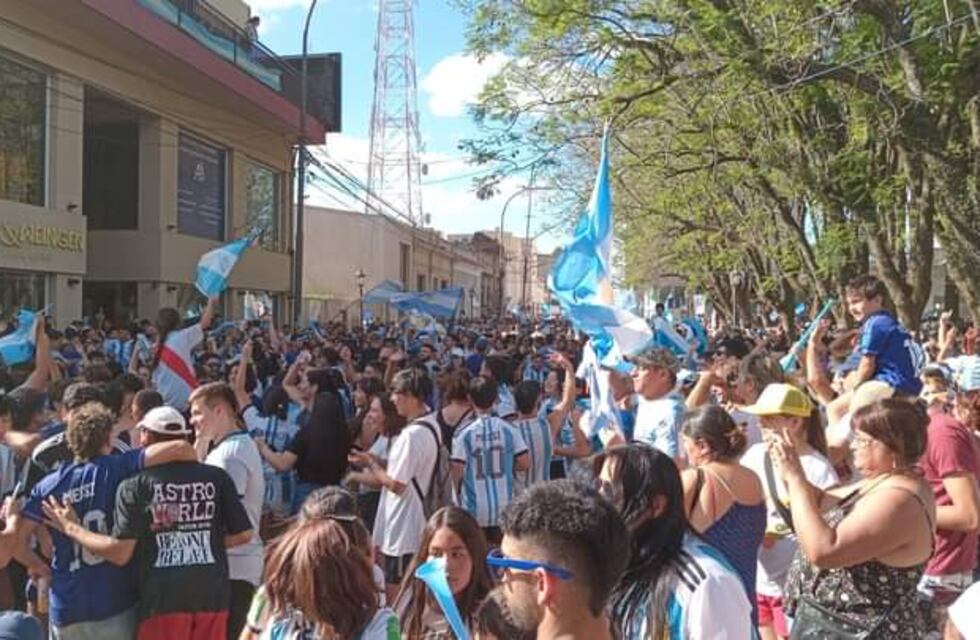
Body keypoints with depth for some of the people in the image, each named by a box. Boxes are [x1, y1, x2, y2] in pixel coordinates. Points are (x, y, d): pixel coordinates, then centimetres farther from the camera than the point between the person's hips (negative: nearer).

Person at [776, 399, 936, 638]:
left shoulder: (899, 500, -27)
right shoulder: (882, 482, 4)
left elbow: (822, 551, -35)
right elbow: (822, 503, 12)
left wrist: (794, 477, -30)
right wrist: (792, 474, -6)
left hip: (855, 631, -9)